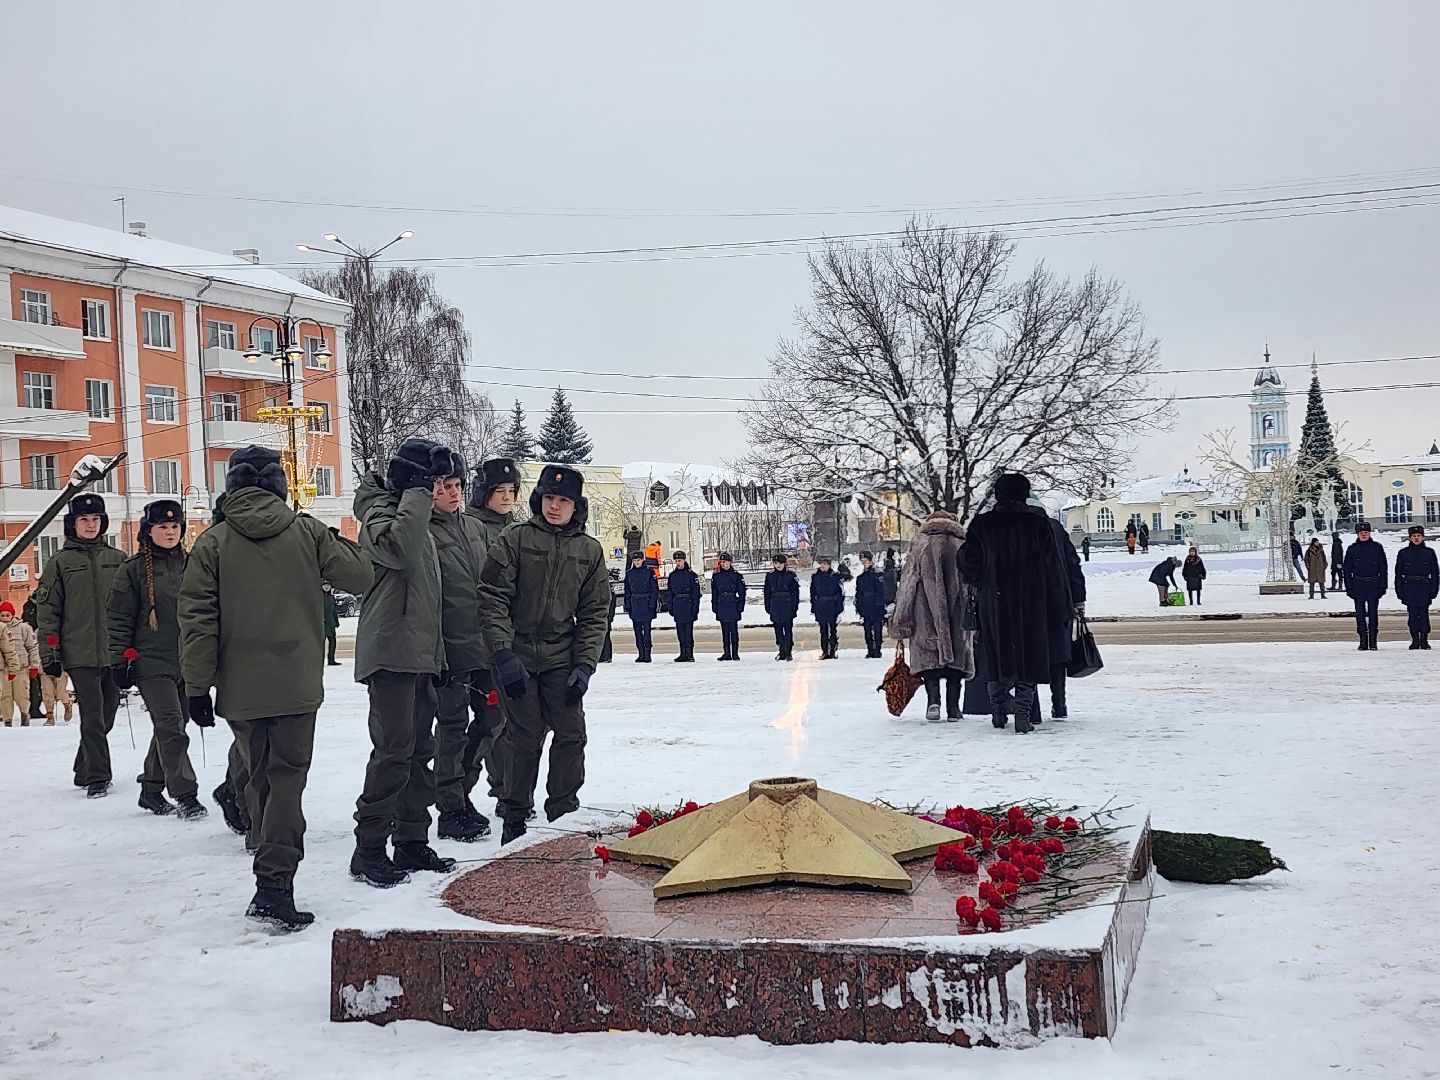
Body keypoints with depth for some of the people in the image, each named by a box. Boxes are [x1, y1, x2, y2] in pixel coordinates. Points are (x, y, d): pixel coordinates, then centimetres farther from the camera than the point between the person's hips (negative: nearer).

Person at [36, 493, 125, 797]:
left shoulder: (117, 560, 11)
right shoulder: (60, 562, 4)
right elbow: (48, 610, 3)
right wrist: (49, 654, -3)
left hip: (113, 652, 3)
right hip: (79, 654, -3)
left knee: (107, 712, 8)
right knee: (93, 715, -9)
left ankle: (84, 771, 25)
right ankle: (97, 778, -4)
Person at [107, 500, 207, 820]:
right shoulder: (134, 569, -2)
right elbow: (118, 618, -2)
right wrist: (121, 659, -7)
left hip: (187, 661, 5)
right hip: (152, 662, -5)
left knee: (169, 729, 11)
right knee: (171, 728, -12)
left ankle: (152, 790, 25)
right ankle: (185, 796, -10)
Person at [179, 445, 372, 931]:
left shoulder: (213, 541, 0)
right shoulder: (306, 532, -1)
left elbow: (196, 616, -4)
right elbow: (359, 576, 1)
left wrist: (198, 685, 0)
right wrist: (338, 543, 21)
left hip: (240, 688, 2)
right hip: (296, 685, -1)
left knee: (260, 780, 15)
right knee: (287, 778, 0)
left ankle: (274, 874, 21)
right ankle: (273, 884, -13)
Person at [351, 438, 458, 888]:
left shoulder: (417, 518, 22)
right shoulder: (380, 512, -7)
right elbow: (399, 548, -33)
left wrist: (436, 654, 25)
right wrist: (417, 495, -21)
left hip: (420, 656, 10)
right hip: (390, 653, -10)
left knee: (419, 752, 11)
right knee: (394, 752, -11)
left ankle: (411, 843, 17)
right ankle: (369, 849, -6)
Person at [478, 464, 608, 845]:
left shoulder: (589, 550, 6)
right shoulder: (514, 540, -3)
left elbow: (594, 614, 6)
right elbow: (493, 599, -8)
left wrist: (584, 665, -4)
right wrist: (503, 654, -16)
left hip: (562, 659, 3)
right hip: (518, 658, -3)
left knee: (571, 735, 1)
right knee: (523, 737, 1)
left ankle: (564, 812, 17)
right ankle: (514, 817, 15)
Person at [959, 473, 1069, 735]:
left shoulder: (981, 524, -1)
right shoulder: (1038, 524, -1)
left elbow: (967, 563, -7)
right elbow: (1054, 569, -1)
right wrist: (1057, 610, 6)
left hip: (992, 604, 1)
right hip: (1031, 605, -1)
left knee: (995, 656, 14)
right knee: (1028, 657, 4)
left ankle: (998, 711, 19)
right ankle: (1023, 715, -4)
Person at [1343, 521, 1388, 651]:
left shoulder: (1377, 548, 5)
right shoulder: (1352, 549, 6)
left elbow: (1384, 567, 7)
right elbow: (1347, 569, 8)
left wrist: (1383, 585, 0)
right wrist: (1349, 587, 0)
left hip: (1374, 584, -1)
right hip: (1358, 585, 1)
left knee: (1373, 612, -2)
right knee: (1360, 613, 1)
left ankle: (1373, 641, 2)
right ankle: (1363, 641, 5)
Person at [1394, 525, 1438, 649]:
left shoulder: (1429, 552, 7)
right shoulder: (1403, 553, 7)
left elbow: (1435, 572, 9)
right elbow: (1398, 573, 7)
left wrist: (1434, 589, 2)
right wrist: (1399, 591, 1)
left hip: (1425, 587, 0)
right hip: (1409, 587, 0)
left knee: (1424, 614, -2)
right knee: (1412, 615, 2)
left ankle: (1424, 640, 4)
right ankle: (1415, 640, 7)